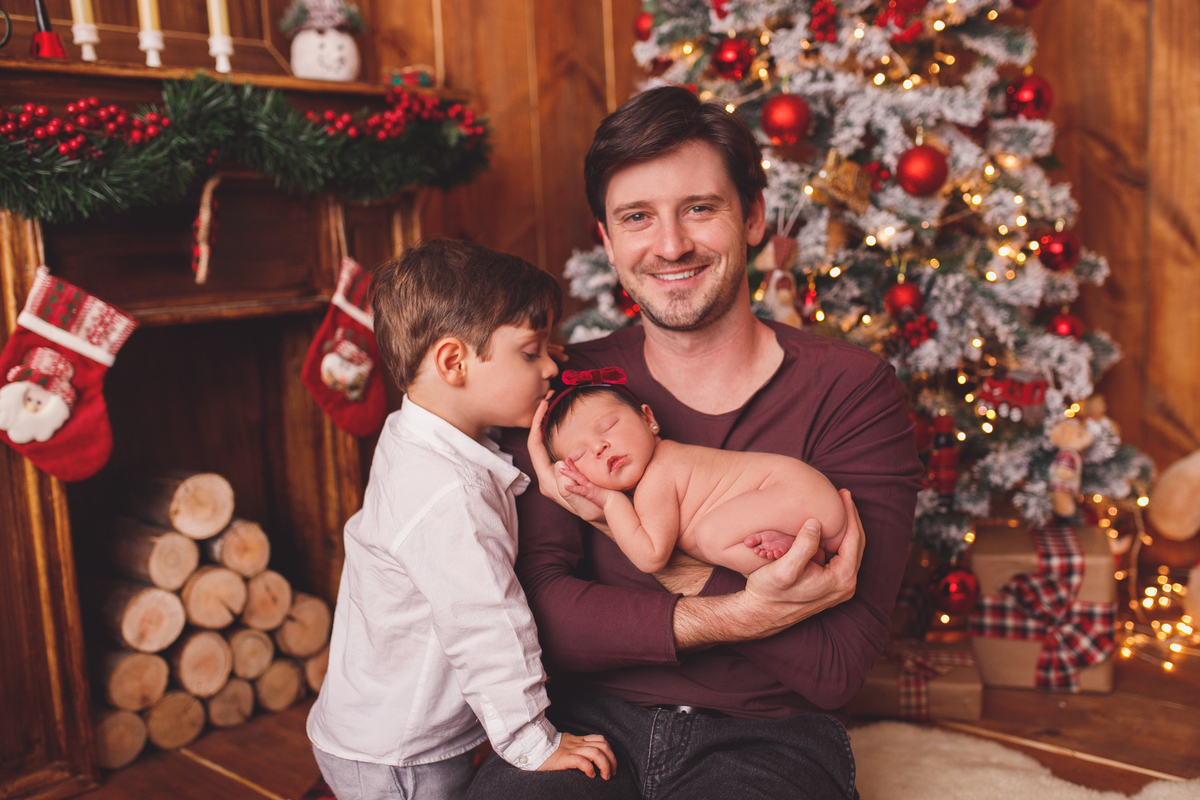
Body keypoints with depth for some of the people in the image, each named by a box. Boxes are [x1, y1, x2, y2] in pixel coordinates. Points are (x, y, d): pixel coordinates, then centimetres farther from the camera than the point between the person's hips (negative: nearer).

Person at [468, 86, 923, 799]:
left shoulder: (855, 391, -8)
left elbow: (834, 671, -12)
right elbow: (538, 612, -10)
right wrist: (737, 613, -22)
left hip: (768, 740, 0)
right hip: (591, 722, 1)